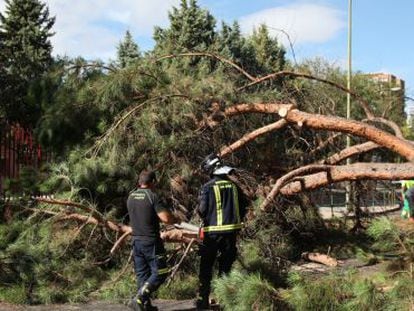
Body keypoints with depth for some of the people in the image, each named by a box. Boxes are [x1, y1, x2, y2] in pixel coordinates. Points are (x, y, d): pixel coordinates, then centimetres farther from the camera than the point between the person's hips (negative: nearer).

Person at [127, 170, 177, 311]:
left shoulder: (131, 197, 7)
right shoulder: (152, 196, -13)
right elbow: (166, 218, -19)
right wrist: (176, 219, 0)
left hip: (136, 241, 7)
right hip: (151, 241, -7)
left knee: (142, 274, 13)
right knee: (159, 273, 1)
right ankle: (139, 298, -12)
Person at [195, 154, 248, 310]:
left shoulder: (208, 187, -10)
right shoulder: (234, 186, 3)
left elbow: (202, 210, -12)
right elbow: (243, 207, 6)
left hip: (213, 231, -4)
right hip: (232, 231, 4)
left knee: (206, 267, 8)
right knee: (225, 266, 14)